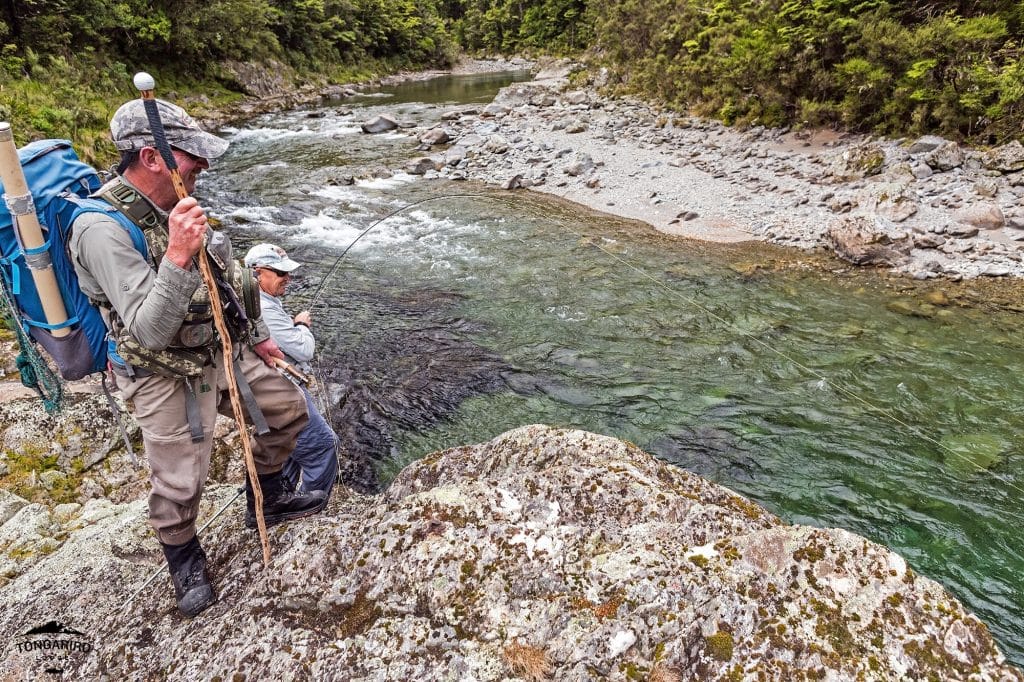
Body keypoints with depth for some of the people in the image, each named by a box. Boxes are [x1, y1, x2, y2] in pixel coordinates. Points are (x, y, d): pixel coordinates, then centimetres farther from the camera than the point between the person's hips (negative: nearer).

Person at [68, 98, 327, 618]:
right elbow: (151, 330, -31)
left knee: (288, 410, 15)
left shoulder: (176, 203, -1)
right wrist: (176, 256, -44)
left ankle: (266, 500, 38)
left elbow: (224, 277, 12)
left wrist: (257, 336, 18)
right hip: (170, 377, -7)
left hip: (224, 352, 8)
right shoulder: (103, 228, -26)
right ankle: (184, 560, 36)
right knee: (179, 486, 5)